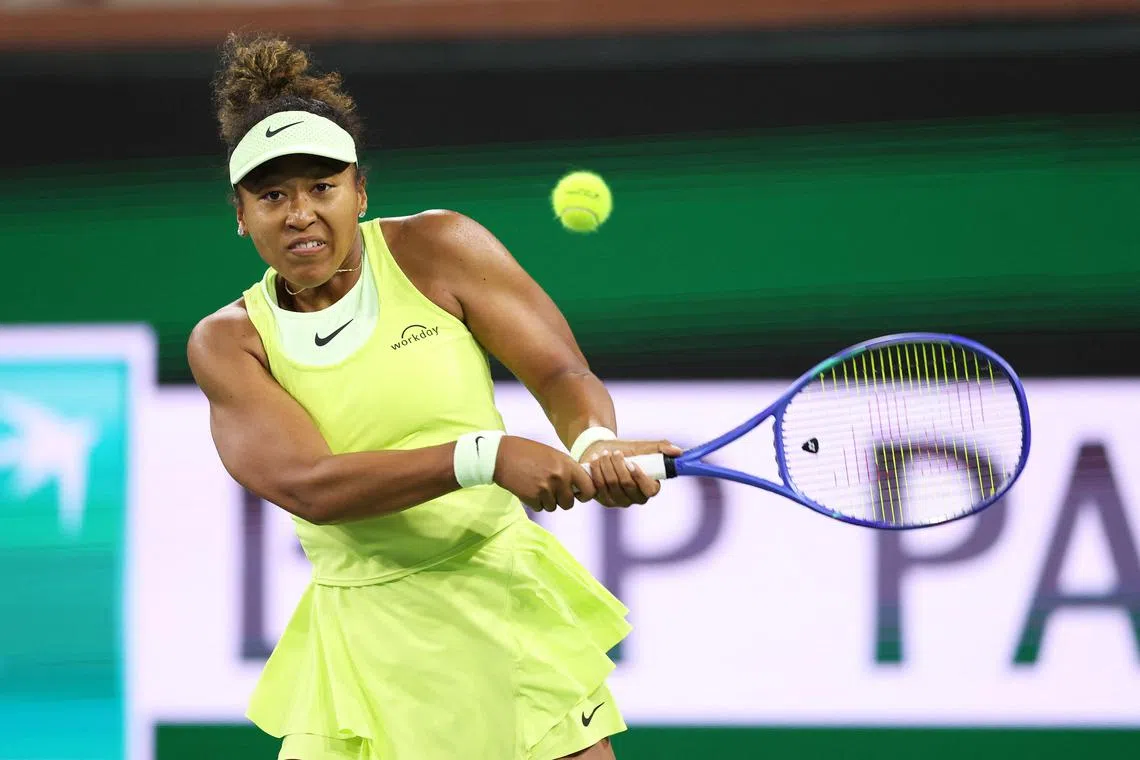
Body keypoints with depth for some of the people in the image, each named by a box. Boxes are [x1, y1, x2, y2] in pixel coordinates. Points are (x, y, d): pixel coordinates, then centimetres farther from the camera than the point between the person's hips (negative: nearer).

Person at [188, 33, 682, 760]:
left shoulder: (435, 249, -2)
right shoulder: (228, 344, -2)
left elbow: (563, 373, -4)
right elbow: (307, 485, -17)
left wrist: (595, 443, -28)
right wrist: (485, 456, -30)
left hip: (506, 597, 0)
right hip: (366, 640, 0)